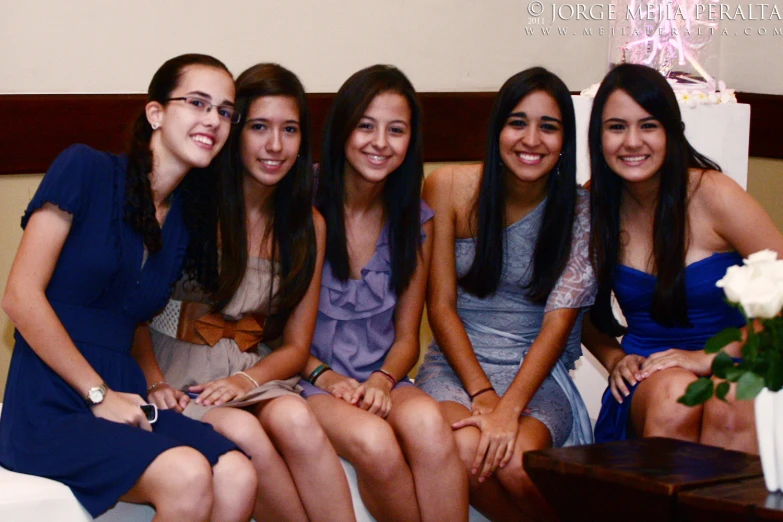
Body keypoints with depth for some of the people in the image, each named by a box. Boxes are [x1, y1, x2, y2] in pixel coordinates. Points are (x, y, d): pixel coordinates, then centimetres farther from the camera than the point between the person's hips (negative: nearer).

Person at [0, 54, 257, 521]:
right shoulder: (86, 171, -4)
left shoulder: (188, 219, 15)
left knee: (237, 477, -24)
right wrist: (98, 394, -10)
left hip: (122, 400, 6)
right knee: (187, 475, -31)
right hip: (50, 408, -6)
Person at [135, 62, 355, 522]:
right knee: (243, 433, -35)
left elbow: (295, 347, 10)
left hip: (255, 375, 3)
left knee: (295, 419, -32)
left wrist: (246, 380, -10)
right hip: (177, 370, -3)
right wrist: (154, 381, -17)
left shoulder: (309, 226, 10)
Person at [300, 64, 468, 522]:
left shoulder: (415, 220, 8)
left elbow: (406, 337, 12)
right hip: (308, 377, -3)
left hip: (380, 378, 3)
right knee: (372, 441, -34)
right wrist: (323, 376, -13)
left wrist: (382, 380, -9)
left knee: (427, 422, -32)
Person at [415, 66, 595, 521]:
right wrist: (482, 394, -13)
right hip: (456, 363, 1)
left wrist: (508, 408, -24)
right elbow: (441, 306, -1)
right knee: (464, 449, -32)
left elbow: (558, 322, -10)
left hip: (538, 371, -1)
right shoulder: (449, 188, -1)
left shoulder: (580, 212, -4)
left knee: (516, 462, -31)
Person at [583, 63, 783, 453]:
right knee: (675, 392, -35)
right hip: (647, 379, 2)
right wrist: (615, 359, 1)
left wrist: (713, 356, -15)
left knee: (732, 405, -38)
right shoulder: (593, 206, 3)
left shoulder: (710, 194, -7)